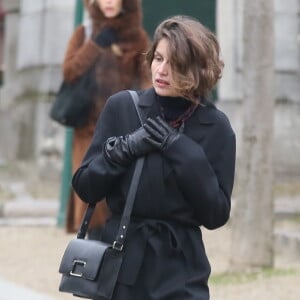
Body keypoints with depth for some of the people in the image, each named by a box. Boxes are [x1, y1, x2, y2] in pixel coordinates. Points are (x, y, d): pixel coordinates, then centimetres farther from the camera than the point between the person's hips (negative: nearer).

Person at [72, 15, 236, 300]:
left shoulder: (216, 128, -3)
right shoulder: (121, 107, -1)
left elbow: (216, 214, -4)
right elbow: (84, 186, 2)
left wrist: (184, 153, -14)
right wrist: (125, 149, -14)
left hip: (179, 276, -1)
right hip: (117, 265, 1)